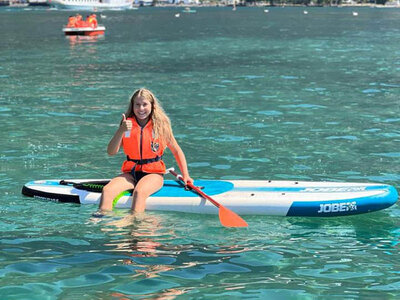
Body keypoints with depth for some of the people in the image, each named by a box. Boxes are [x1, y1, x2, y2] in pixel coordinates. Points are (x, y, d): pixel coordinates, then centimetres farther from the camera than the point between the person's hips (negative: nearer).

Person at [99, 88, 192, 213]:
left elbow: (177, 151, 10)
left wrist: (185, 175, 1)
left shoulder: (161, 125, 0)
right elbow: (111, 152, -4)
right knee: (107, 190, -26)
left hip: (154, 174, -3)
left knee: (139, 191, -36)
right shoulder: (127, 124, 5)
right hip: (130, 173, 3)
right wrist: (121, 131, -19)